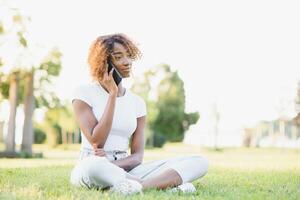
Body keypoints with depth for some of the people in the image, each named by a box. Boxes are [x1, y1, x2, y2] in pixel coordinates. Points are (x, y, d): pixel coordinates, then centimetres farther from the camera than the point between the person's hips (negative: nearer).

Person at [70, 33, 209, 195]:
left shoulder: (137, 102, 12)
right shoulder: (84, 93, 0)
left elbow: (137, 156, 4)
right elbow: (96, 143, -13)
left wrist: (115, 164, -20)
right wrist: (112, 94, -11)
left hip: (124, 170, 5)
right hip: (89, 169, -4)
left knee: (199, 162, -11)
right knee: (94, 166, -44)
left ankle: (136, 186, -33)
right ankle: (167, 184, -28)